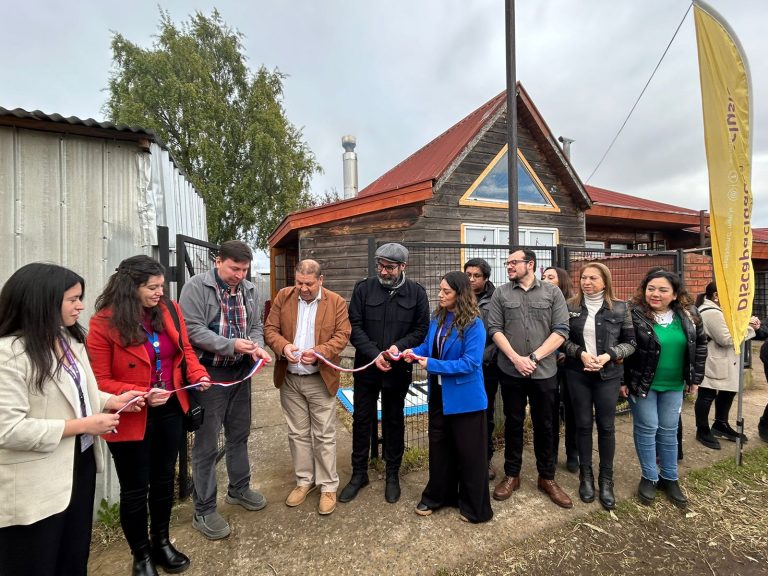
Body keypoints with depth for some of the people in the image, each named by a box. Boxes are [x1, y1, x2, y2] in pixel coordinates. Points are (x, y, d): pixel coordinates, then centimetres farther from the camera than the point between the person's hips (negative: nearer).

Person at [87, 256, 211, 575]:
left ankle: (161, 543, 45)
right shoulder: (103, 323, -17)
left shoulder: (170, 310, -5)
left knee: (164, 478, 22)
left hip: (170, 410, 5)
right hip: (130, 418, -4)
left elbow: (185, 349, 4)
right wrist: (141, 394, -27)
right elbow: (99, 381, -15)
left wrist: (198, 374, -15)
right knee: (135, 489, 14)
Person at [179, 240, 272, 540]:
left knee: (239, 435, 20)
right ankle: (204, 511, 22)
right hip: (208, 374, -6)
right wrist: (231, 345, -26)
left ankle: (239, 488, 41)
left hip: (241, 372, 6)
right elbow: (192, 329, -19)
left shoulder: (249, 289, 5)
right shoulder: (196, 286, -12)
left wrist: (257, 346, -12)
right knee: (206, 443, 5)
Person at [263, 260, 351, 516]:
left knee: (324, 435, 7)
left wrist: (320, 352, -24)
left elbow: (342, 335, -8)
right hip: (289, 379, 3)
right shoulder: (283, 296, 0)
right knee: (297, 433, 15)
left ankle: (328, 486, 23)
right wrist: (283, 346, -21)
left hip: (321, 379, -2)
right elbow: (270, 328, 0)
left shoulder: (336, 302, -6)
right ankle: (304, 480, 33)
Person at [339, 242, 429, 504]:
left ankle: (392, 475, 34)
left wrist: (399, 347, -19)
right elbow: (354, 326, -6)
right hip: (366, 368, 1)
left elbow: (421, 330, -3)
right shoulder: (363, 288, -3)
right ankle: (359, 473, 32)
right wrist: (374, 354, -16)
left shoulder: (416, 293, -3)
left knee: (394, 421, 15)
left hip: (397, 370, 0)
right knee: (361, 420, 12)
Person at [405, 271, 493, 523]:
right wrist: (414, 352, -11)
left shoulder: (473, 324, -21)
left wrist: (432, 365, -26)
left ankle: (474, 507, 31)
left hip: (465, 397, -7)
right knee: (439, 445, 20)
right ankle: (437, 495, 40)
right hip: (439, 394, 7)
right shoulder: (437, 319, 1)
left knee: (469, 451, 10)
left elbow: (470, 363, -24)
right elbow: (429, 346, 10)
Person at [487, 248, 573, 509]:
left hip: (544, 372, 0)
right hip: (511, 371, 1)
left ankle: (547, 478, 31)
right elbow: (495, 329, -3)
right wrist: (516, 358, -13)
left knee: (544, 425, 13)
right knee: (513, 423, 12)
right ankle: (511, 475, 29)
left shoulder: (552, 292, -1)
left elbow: (561, 331, -6)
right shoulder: (501, 293, 2)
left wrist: (533, 358, -13)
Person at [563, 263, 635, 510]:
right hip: (577, 374, 1)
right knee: (583, 424, 10)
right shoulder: (570, 306, -2)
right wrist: (580, 353, -15)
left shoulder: (619, 308, -2)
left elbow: (630, 342, 1)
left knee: (606, 426, 7)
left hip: (608, 375, 0)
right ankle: (586, 476, 25)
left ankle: (606, 479, 24)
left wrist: (608, 355, -14)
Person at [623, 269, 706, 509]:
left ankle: (669, 478, 30)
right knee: (646, 429, 5)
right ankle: (649, 478, 22)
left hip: (674, 385, 4)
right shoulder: (634, 314, -17)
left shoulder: (688, 314, -2)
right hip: (641, 383, -4)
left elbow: (700, 344, 10)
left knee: (669, 431, 14)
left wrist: (695, 377, 7)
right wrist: (622, 381, -12)